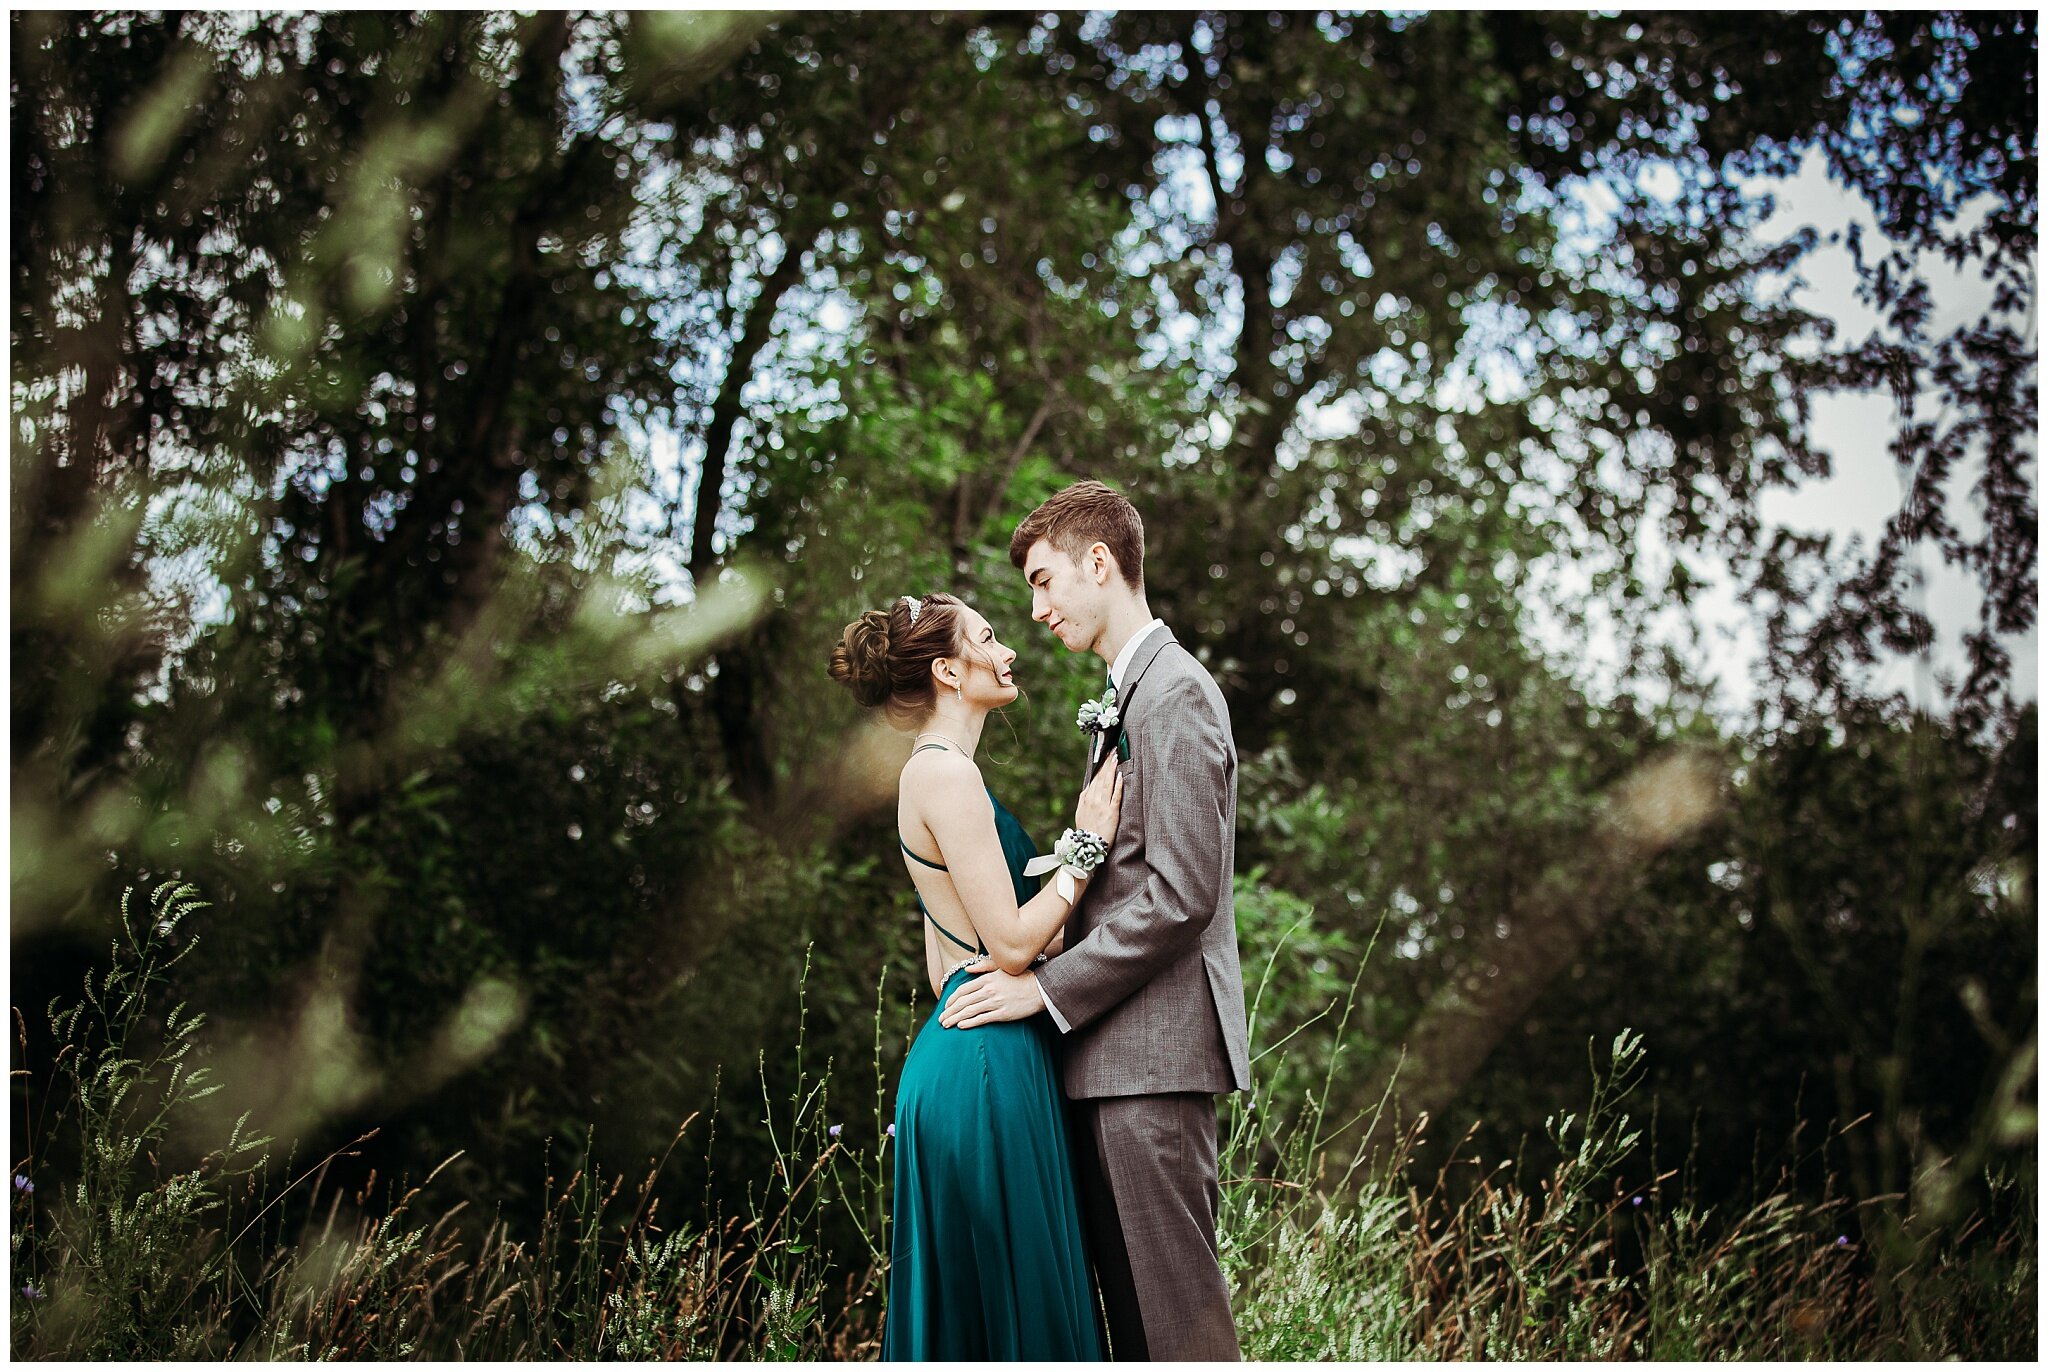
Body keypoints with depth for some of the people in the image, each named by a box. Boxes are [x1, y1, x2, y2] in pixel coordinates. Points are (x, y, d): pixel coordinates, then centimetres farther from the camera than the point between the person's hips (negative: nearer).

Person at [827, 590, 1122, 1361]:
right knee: (1013, 1304, -6)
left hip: (959, 1053, 10)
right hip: (987, 1065, -10)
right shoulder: (946, 774, -13)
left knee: (964, 1307, 11)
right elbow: (1011, 943, -17)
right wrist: (1087, 845, -10)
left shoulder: (935, 774, 18)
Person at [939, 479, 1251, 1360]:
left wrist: (1049, 988, -15)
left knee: (1175, 1305, -9)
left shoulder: (1174, 693, -11)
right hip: (1115, 1055, 10)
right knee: (1130, 1299, 11)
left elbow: (1182, 891, -18)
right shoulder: (1124, 698, 21)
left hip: (1153, 1052, -10)